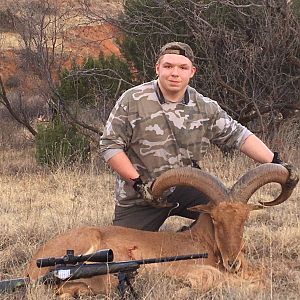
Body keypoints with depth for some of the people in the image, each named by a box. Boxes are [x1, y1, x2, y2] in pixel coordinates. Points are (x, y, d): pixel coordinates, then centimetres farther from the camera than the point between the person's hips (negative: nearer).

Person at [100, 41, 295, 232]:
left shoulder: (205, 108, 0)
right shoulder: (132, 101, -10)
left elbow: (238, 136, 2)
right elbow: (110, 145, -9)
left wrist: (275, 163, -10)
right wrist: (138, 182, -17)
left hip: (187, 190, 2)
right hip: (138, 200, -2)